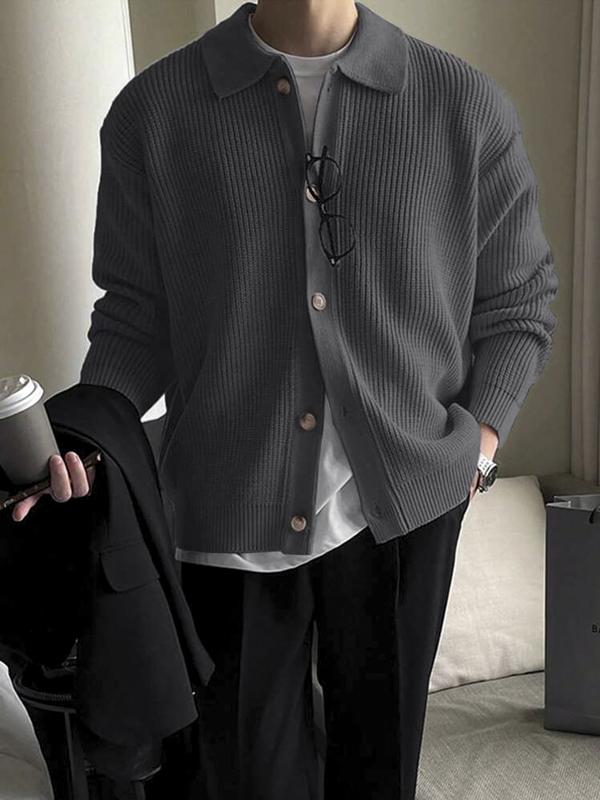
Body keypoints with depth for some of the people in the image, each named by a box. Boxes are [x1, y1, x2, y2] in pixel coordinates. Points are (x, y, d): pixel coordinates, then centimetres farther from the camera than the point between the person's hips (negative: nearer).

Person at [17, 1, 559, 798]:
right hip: (228, 515, 0)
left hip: (402, 507, 1)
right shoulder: (151, 111, -3)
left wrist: (479, 441, -3)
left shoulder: (468, 105, -2)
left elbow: (516, 302, 8)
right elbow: (138, 316, 1)